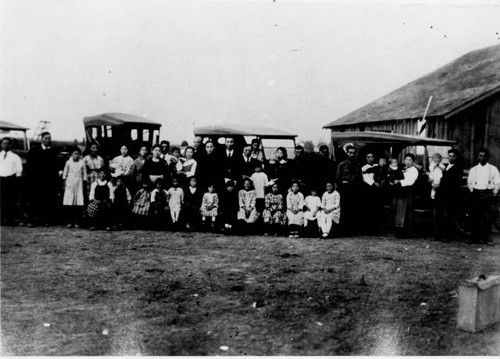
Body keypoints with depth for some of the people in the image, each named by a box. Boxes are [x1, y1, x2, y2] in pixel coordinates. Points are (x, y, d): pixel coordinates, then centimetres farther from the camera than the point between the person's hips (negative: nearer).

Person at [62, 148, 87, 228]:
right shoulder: (68, 162, 5)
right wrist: (64, 184, 6)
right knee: (68, 204, -6)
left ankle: (76, 222, 1)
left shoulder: (82, 163, 4)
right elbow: (64, 173, 9)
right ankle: (69, 221, 2)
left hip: (79, 184, 0)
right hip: (69, 184, 0)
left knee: (79, 204, -6)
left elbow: (84, 175, 7)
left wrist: (84, 185, 4)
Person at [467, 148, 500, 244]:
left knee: (488, 217, -5)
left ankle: (486, 237, 1)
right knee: (475, 216, -2)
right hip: (476, 193, 1)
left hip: (488, 194, -1)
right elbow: (469, 182, 16)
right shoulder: (473, 169, 13)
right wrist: (472, 190, 2)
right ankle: (474, 237, 3)